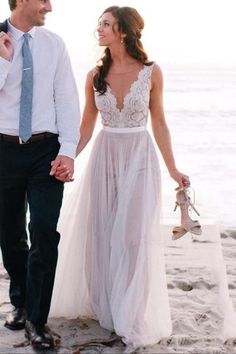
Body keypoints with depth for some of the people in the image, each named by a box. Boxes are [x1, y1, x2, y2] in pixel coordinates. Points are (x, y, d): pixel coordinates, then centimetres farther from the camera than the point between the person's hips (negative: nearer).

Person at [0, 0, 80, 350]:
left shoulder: (54, 44, 2)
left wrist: (68, 150, -9)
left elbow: (67, 98, 0)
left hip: (46, 150, 0)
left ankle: (36, 320, 4)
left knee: (45, 232, -9)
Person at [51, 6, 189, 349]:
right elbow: (86, 126, 6)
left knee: (135, 237, 0)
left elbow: (159, 123, 1)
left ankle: (135, 319, 16)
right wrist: (67, 159, -6)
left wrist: (172, 169, 3)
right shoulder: (95, 75, 1)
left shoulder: (151, 72, -6)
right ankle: (105, 306, 29)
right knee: (101, 235, 9)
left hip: (140, 157, -3)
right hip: (105, 156, 3)